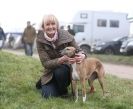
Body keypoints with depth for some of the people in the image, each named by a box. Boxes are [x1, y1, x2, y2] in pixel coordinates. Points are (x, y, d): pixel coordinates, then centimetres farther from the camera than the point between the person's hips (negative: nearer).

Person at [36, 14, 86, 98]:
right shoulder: (40, 40, -17)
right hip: (50, 71, 1)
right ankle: (42, 83, 18)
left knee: (60, 72, -35)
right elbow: (45, 63, -21)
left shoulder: (65, 35, -18)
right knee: (48, 95, -18)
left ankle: (63, 91, -4)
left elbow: (78, 50, -7)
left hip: (65, 68, -1)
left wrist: (82, 55, -33)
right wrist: (61, 60, -41)